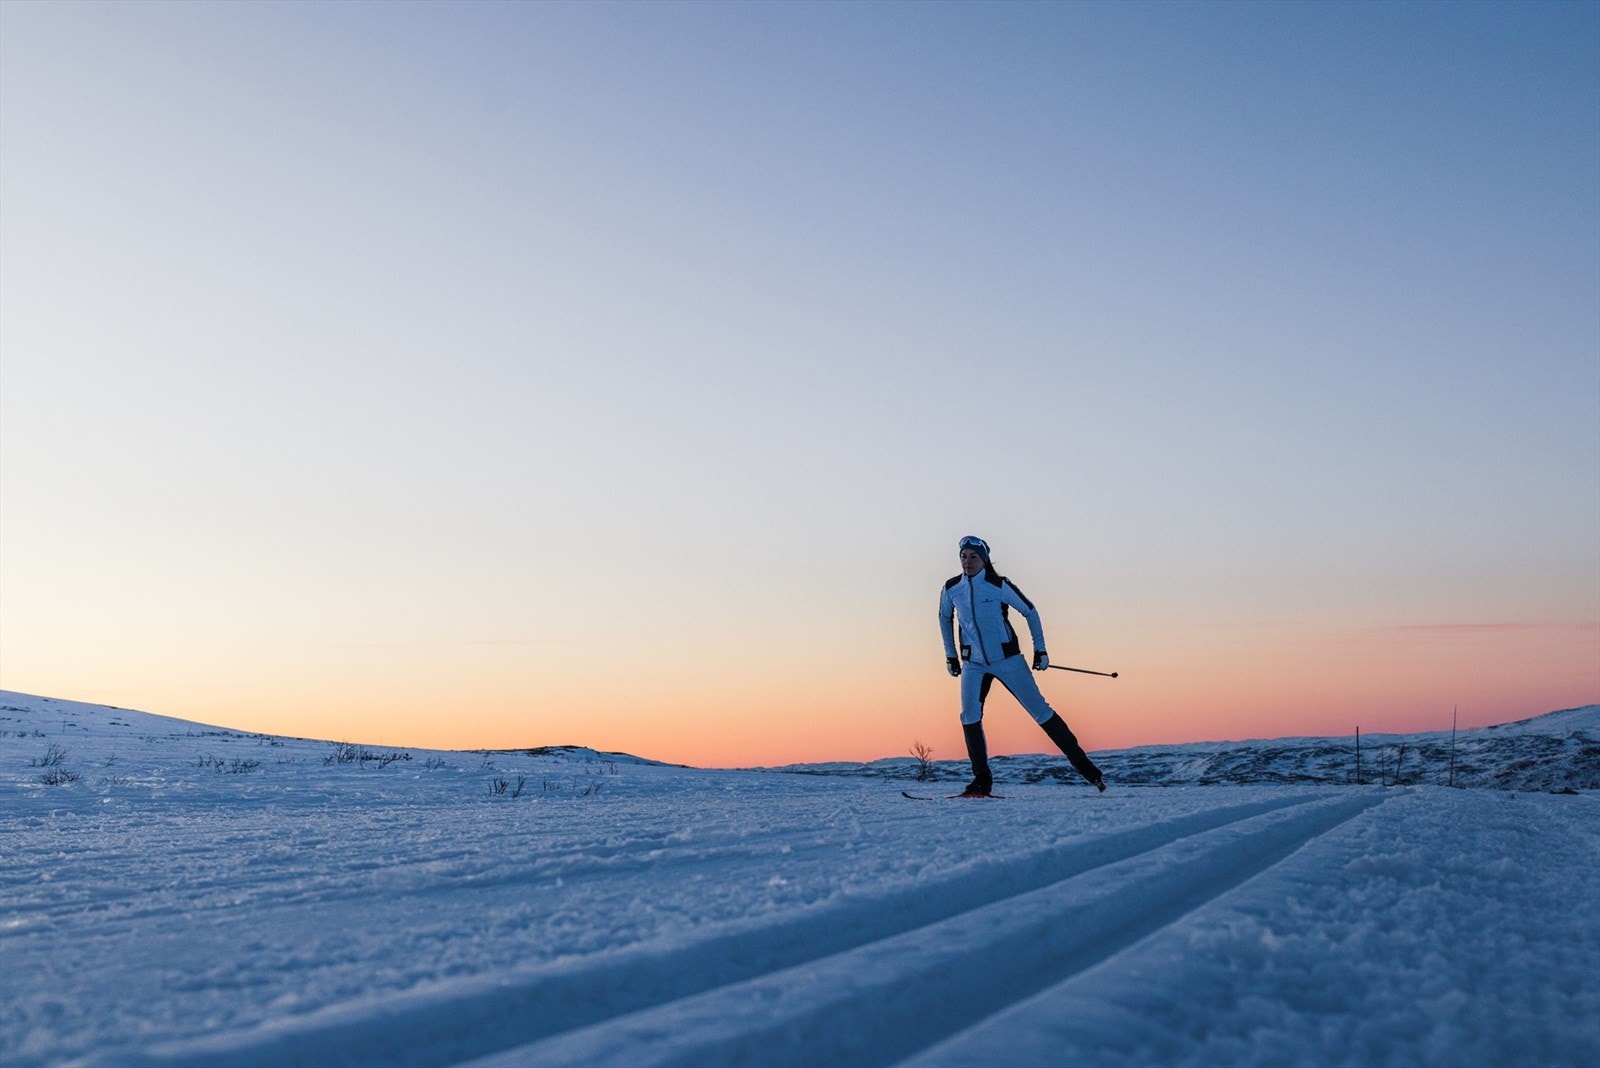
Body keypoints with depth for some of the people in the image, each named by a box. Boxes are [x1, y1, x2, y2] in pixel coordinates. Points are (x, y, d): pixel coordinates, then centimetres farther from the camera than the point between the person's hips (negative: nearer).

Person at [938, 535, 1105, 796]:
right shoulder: (951, 589, -2)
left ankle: (1081, 762, 7)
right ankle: (981, 779, -4)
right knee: (969, 717, -14)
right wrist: (950, 655, 17)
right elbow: (945, 618, 18)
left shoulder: (999, 585, -12)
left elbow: (1030, 612, 0)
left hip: (1007, 659, -2)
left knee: (1040, 710, -1)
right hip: (973, 664, 3)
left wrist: (1040, 649, -1)